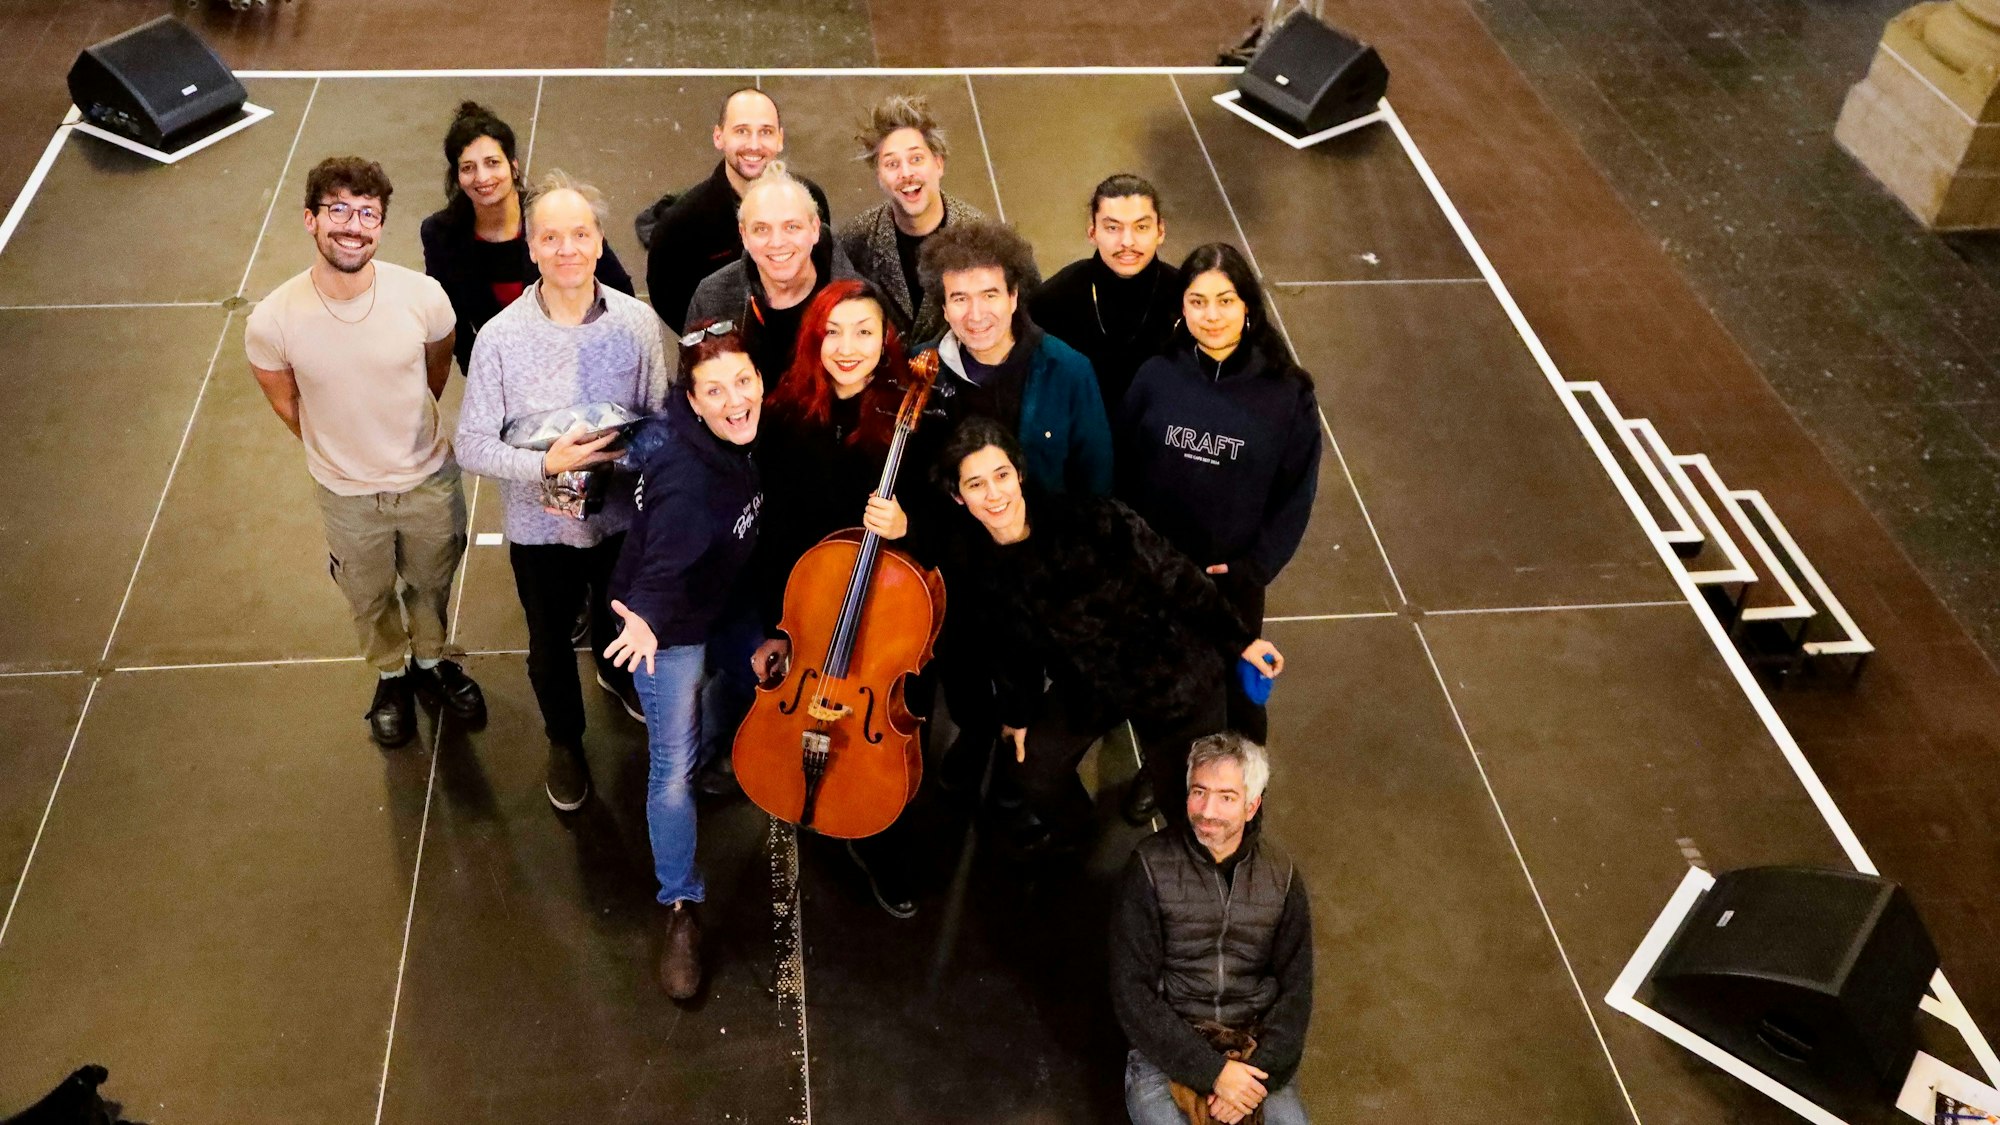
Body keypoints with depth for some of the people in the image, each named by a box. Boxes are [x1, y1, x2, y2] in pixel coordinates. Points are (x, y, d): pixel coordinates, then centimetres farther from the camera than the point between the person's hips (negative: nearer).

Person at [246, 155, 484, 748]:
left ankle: (431, 661, 56)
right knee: (370, 598, 25)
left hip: (429, 479, 1)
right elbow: (286, 403, -5)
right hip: (347, 495, 0)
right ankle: (392, 675, 55)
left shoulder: (423, 296, -26)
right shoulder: (272, 322, -26)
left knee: (431, 583, 26)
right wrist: (338, 450, 7)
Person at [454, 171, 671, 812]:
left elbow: (661, 418, -4)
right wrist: (547, 464, -31)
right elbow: (473, 445, -16)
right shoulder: (501, 338, -20)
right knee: (551, 644, 21)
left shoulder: (638, 322, -15)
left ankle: (617, 672, 65)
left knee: (622, 616, 29)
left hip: (624, 516, 2)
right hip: (541, 525, -2)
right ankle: (565, 741, 50)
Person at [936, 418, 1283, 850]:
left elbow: (1174, 575, -20)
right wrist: (1019, 712, 14)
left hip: (1169, 674, -5)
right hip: (1083, 686, 5)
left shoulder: (1088, 519, -30)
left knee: (1187, 799, 7)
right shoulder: (973, 565, -13)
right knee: (1036, 765, 16)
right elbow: (1008, 645, 4)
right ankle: (1068, 834, 51)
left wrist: (1239, 640, -13)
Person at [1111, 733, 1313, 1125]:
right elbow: (1131, 992, -10)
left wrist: (1260, 1071, -11)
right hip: (1165, 1052, -2)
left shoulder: (1280, 875, 3)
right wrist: (1212, 1071, -16)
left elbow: (1295, 990, 4)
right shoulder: (1151, 867, -8)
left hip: (1257, 1052, 3)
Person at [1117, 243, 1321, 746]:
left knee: (1236, 698, 16)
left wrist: (1253, 567, -10)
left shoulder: (1287, 393, -11)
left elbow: (1296, 493, -5)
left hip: (1234, 580, -1)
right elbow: (1121, 470, -3)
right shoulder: (1156, 375, -10)